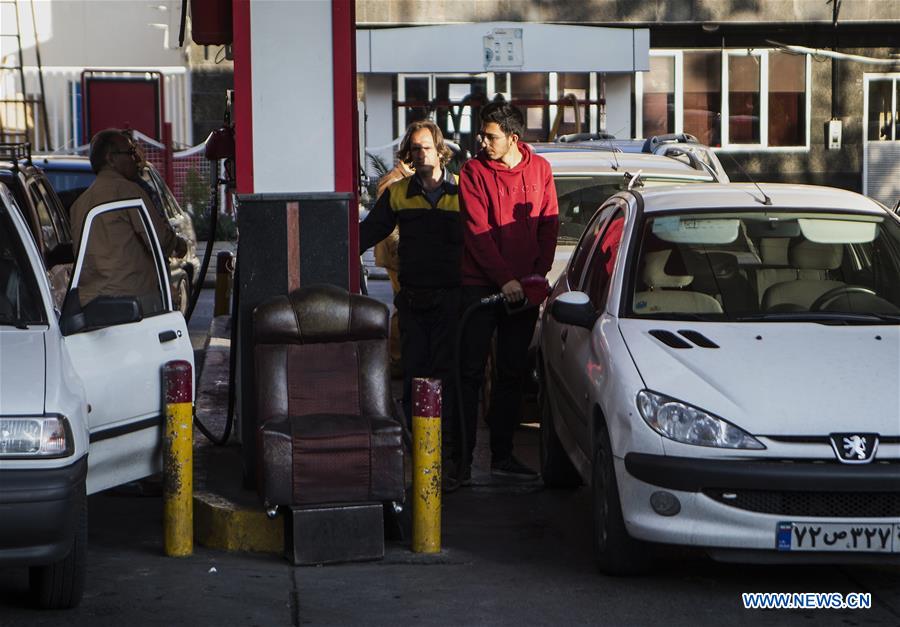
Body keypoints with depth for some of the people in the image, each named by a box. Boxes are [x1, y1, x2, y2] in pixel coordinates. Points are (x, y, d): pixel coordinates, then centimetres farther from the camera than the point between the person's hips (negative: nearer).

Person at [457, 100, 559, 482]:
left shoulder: (539, 169, 6)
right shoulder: (474, 171, -4)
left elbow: (549, 223, 8)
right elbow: (478, 232, -9)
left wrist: (539, 271, -4)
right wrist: (505, 279, -15)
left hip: (524, 287, 3)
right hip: (481, 284, -3)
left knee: (512, 374, 8)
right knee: (471, 371, -3)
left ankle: (503, 456, 15)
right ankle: (462, 456, 1)